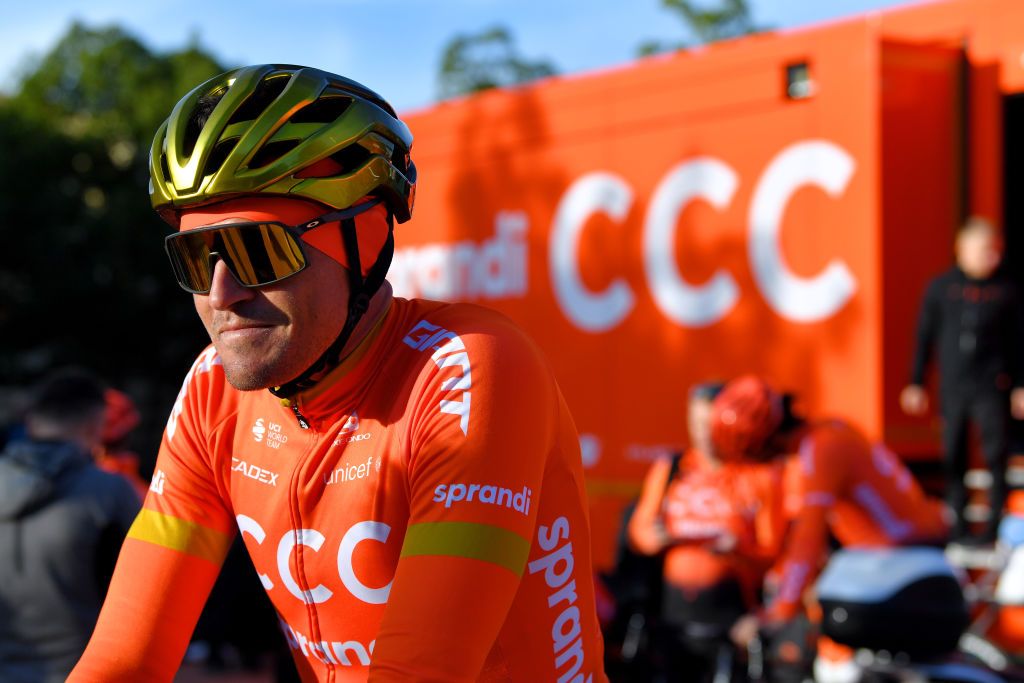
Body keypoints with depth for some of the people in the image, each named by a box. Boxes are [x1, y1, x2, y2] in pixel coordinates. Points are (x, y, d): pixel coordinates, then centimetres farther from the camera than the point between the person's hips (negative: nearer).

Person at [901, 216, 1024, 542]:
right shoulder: (940, 288, 5)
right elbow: (924, 337, 9)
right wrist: (916, 383, 8)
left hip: (991, 388, -1)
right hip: (952, 389, 2)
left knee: (996, 455, -8)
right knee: (953, 458, 5)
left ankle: (994, 526, -4)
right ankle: (957, 526, 13)